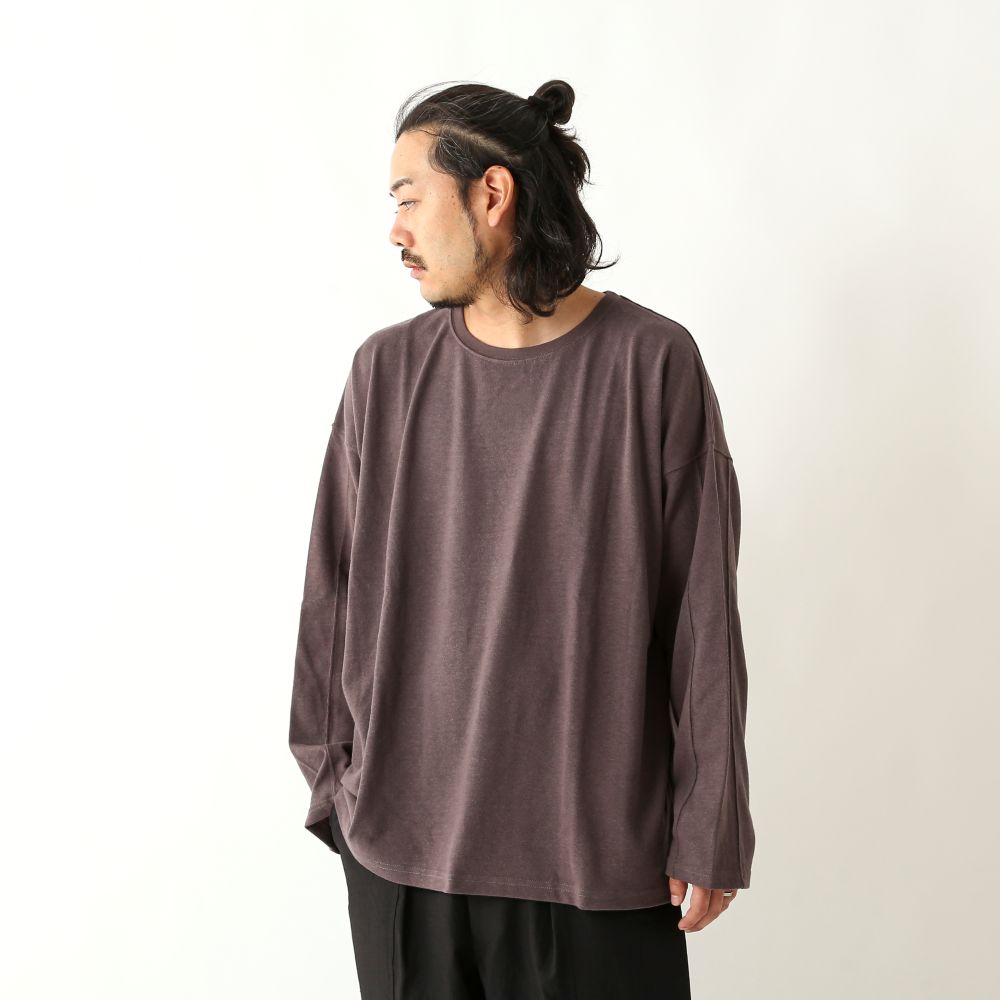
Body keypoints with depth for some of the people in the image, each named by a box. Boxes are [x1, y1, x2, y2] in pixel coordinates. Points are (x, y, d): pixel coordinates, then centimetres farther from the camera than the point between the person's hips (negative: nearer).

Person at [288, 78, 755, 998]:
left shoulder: (652, 362, -7)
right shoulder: (388, 371, 1)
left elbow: (702, 612, -6)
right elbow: (335, 590, 6)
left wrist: (711, 829, -5)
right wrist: (331, 777, 6)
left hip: (597, 845, -2)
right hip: (403, 836, 2)